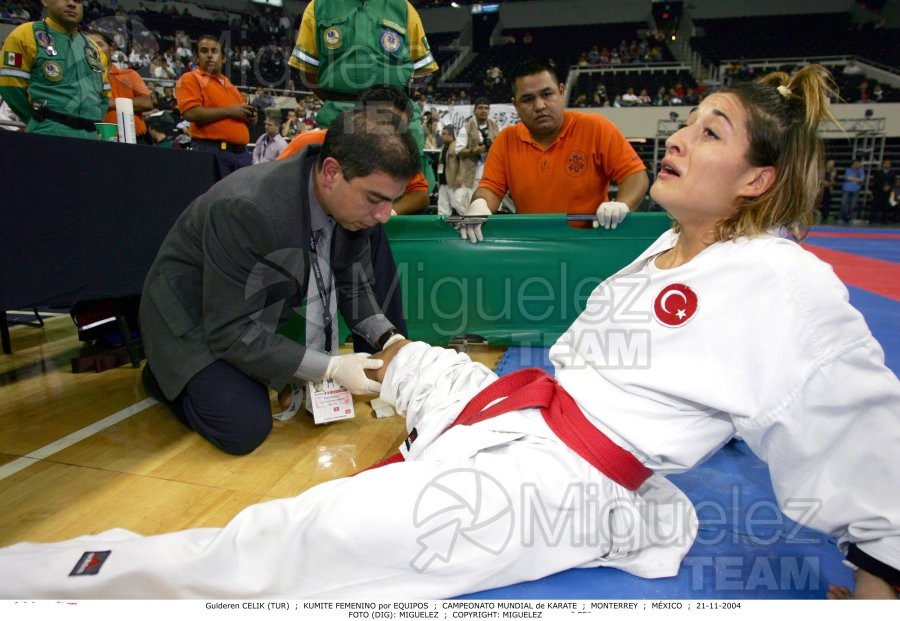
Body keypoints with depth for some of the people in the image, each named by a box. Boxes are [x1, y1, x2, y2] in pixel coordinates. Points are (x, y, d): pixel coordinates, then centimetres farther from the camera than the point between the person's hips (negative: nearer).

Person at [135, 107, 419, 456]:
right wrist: (331, 367, -32)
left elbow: (353, 286, -2)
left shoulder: (351, 203, -16)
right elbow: (232, 331, -32)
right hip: (194, 319, -6)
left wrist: (389, 340, -18)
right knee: (246, 428, -18)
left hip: (268, 309, 7)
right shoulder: (246, 209, -36)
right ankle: (165, 377, 9)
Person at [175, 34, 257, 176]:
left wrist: (249, 118, 6)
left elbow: (239, 117, 31)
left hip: (241, 152, 7)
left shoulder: (230, 85, 24)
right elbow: (191, 113, -13)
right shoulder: (190, 79, 3)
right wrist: (229, 111, -10)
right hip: (212, 151, -7)